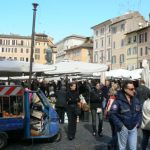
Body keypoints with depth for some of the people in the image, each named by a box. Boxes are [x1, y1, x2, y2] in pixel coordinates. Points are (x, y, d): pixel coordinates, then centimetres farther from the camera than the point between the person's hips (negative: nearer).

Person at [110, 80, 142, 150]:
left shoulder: (136, 100, 2)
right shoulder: (119, 101, -17)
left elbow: (139, 112, 16)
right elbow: (112, 114, -16)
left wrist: (138, 122, 5)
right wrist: (120, 125, -17)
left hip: (133, 128, 5)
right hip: (123, 129, -5)